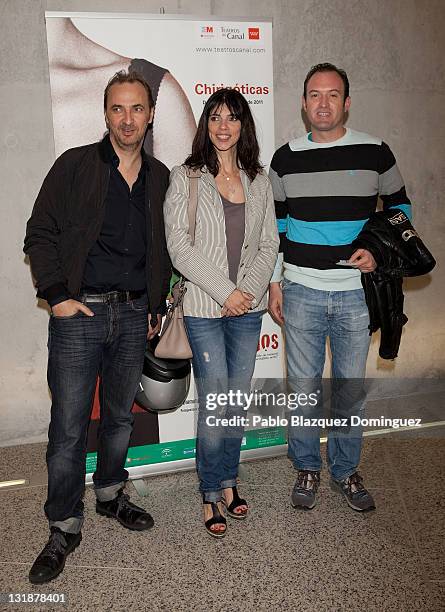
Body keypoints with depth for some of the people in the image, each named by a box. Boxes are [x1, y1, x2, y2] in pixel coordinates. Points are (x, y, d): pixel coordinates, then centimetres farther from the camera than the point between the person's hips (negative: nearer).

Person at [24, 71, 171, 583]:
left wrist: (157, 303, 12)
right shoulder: (75, 166, -2)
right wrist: (57, 296, -10)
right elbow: (40, 235, -2)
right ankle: (64, 527, 18)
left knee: (120, 416, 16)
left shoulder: (159, 177, 10)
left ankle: (110, 494, 38)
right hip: (79, 313, -3)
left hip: (133, 316, 4)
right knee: (68, 428, 1)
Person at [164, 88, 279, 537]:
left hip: (248, 308, 4)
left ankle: (228, 480, 30)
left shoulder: (258, 181, 10)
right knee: (214, 405, -2)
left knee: (238, 400, 11)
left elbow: (269, 243, 8)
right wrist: (225, 292, -14)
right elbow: (180, 247, -9)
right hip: (204, 308, -4)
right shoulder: (184, 178, -1)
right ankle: (212, 493, 17)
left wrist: (252, 290, -7)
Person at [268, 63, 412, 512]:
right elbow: (274, 225, 10)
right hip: (301, 292, 1)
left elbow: (399, 206, 12)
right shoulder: (286, 158, 5)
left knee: (351, 390, 10)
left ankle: (345, 470, 29)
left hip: (355, 293, 0)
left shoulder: (375, 152, 1)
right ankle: (307, 469, 28)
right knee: (303, 389, 8)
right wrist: (275, 283, 6)